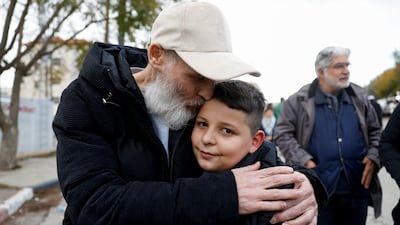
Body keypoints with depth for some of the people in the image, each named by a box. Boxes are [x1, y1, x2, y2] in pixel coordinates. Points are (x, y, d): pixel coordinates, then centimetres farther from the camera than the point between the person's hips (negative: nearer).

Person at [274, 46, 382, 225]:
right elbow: (282, 135, -4)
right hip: (319, 190, -3)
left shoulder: (359, 97, 10)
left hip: (358, 188, 4)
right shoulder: (299, 101, -3)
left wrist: (373, 157, 1)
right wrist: (304, 161, -15)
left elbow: (375, 131, 17)